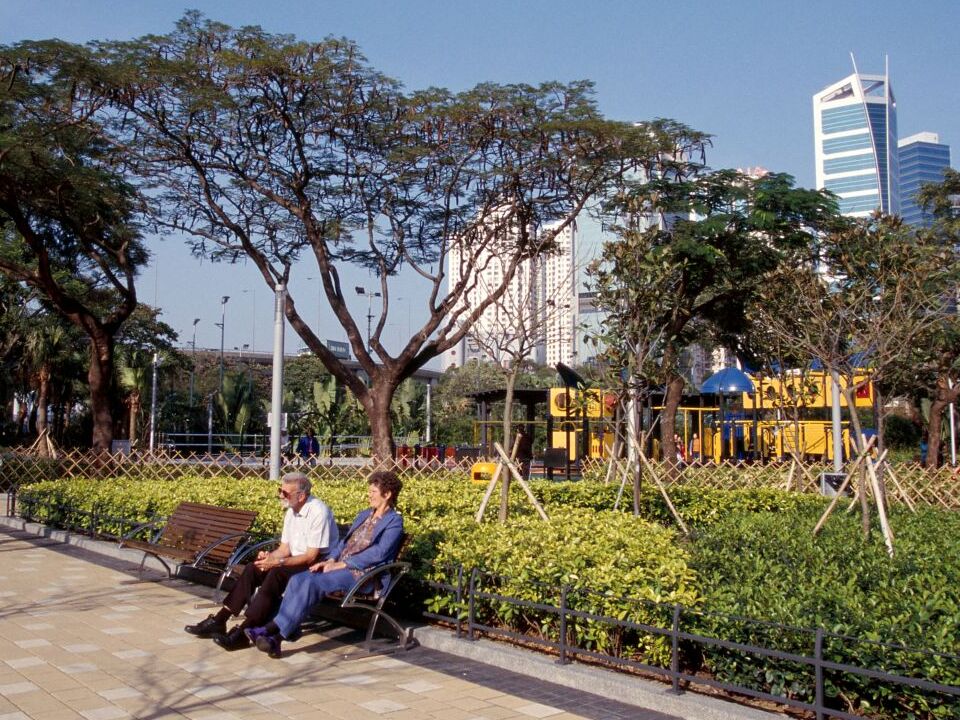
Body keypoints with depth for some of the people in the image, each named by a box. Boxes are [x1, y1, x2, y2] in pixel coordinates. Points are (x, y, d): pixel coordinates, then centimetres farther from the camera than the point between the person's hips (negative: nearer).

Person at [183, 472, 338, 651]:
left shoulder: (318, 512, -19)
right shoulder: (291, 511, 9)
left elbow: (311, 556, -21)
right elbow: (284, 548, 12)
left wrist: (278, 562, -25)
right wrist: (269, 556, -10)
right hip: (295, 561, 9)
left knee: (277, 574, -31)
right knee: (252, 569, -9)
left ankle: (243, 632, -31)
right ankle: (219, 620, -10)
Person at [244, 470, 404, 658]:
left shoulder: (394, 521, -2)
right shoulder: (364, 515, 24)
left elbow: (379, 553, -14)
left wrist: (341, 564, -16)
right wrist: (330, 560, 0)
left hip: (362, 574, -8)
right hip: (339, 567, 8)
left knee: (312, 582, -28)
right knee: (298, 578, -18)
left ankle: (273, 631, -25)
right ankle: (283, 633, -24)